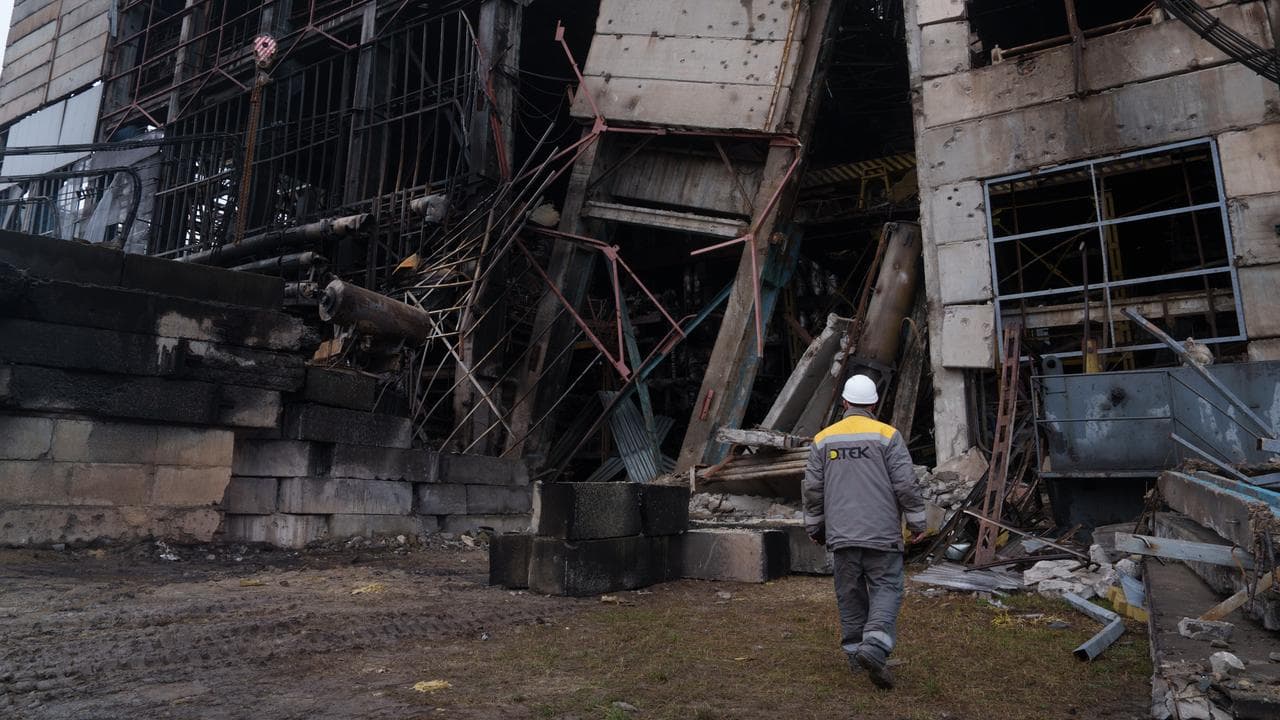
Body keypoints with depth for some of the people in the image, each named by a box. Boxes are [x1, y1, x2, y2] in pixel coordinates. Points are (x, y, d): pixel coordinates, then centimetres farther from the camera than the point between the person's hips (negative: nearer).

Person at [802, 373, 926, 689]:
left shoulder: (824, 439, 6)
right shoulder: (887, 436, -3)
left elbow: (813, 488, 7)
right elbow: (905, 484, -6)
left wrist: (814, 526, 17)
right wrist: (917, 521, 5)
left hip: (841, 533, 3)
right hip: (881, 532, -3)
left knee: (850, 592, 12)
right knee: (886, 589, 1)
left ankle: (855, 651, 19)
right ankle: (874, 647, -16)